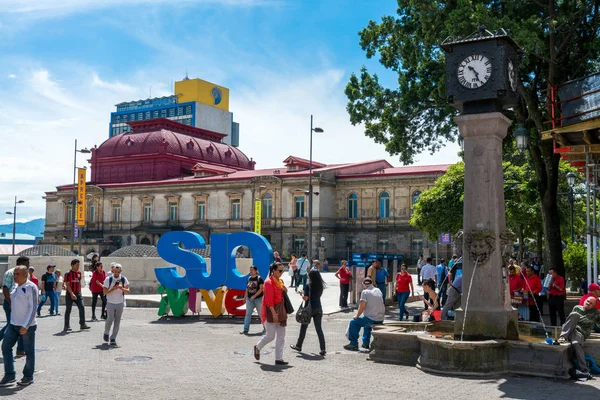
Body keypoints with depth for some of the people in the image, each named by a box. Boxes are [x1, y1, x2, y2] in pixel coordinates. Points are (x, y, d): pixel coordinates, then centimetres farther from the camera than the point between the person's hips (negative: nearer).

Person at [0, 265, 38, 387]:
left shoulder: (31, 287, -13)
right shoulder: (15, 287, 10)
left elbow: (33, 307, -16)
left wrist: (25, 326, -20)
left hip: (27, 326, -8)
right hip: (13, 324, 8)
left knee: (29, 351, 3)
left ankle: (28, 377, 15)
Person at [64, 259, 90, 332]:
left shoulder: (79, 273, 10)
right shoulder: (68, 274, -8)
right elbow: (67, 285, -14)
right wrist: (72, 294, -22)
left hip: (78, 294, 5)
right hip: (70, 294, -5)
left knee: (82, 307, -6)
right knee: (68, 310, 2)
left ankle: (82, 324, -2)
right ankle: (67, 326, 10)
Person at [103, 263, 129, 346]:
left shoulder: (124, 279, -1)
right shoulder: (108, 279, -8)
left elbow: (128, 291, -2)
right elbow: (105, 292, -9)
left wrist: (122, 288, -22)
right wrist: (113, 288, -23)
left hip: (120, 303, 2)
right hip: (110, 303, -2)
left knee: (117, 322, 1)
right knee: (110, 319, -8)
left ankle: (113, 339, 8)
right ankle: (106, 333, 21)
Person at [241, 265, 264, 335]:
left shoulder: (259, 279, -9)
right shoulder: (249, 278, 8)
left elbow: (261, 289, -15)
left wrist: (254, 296, -21)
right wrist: (245, 296, 15)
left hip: (258, 299, -5)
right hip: (249, 299, 5)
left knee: (261, 313, 7)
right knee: (248, 314, -2)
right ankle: (246, 329, -2)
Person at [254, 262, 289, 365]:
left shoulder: (280, 281, 12)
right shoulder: (269, 282, -14)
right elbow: (269, 300, -20)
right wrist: (274, 313, -24)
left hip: (280, 310, 8)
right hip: (271, 310, -8)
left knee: (281, 336, 4)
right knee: (271, 336, -1)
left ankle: (279, 359, 8)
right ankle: (257, 347, 26)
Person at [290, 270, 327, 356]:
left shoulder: (308, 286, -13)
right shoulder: (321, 286, 4)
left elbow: (305, 298, -17)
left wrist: (302, 294, 3)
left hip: (309, 309, -4)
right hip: (318, 309, 4)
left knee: (303, 328, 13)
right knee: (319, 329, 4)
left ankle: (298, 346, 27)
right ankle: (323, 349, -5)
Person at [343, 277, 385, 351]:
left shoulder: (365, 292, -9)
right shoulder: (378, 291, 11)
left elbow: (362, 306, -15)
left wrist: (357, 316, -1)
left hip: (372, 319, -7)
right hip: (381, 319, 7)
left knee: (353, 322, 9)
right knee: (367, 323, 36)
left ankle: (354, 344, 9)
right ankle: (366, 343, 36)